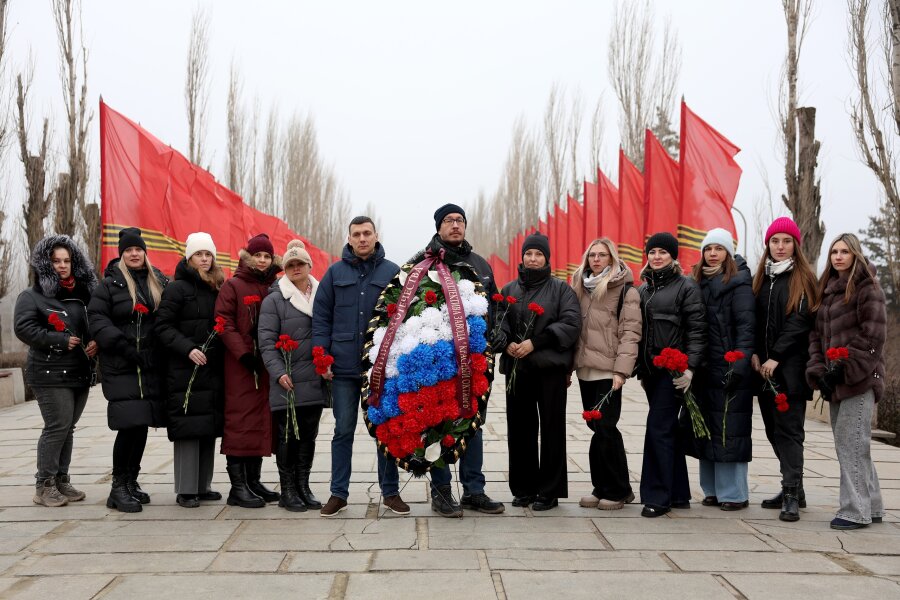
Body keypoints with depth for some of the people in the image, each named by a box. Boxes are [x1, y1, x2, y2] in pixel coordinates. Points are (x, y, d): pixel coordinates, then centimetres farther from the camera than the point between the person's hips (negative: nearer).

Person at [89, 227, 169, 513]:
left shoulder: (160, 282, 13)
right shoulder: (109, 284, 1)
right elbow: (97, 319, -5)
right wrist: (123, 346, -16)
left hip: (152, 366, 4)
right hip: (121, 367, -4)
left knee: (142, 425, 7)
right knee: (130, 424, -11)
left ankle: (131, 481, 21)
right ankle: (118, 487, -1)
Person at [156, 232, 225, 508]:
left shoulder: (217, 288, 14)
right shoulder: (178, 288, -4)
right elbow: (163, 326, -9)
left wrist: (221, 354, 5)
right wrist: (188, 348, -20)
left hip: (213, 369, 6)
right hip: (186, 369, -6)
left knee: (210, 426, 8)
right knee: (189, 428, -6)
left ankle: (203, 485, 17)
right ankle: (185, 490, 1)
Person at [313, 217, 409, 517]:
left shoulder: (392, 272, 4)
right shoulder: (335, 273, 6)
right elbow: (321, 317, 5)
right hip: (344, 367, 1)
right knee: (343, 430, 6)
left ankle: (391, 491, 18)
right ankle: (338, 493, 14)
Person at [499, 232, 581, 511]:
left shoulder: (561, 289, 4)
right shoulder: (508, 290, 14)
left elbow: (571, 324, -7)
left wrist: (535, 343, -14)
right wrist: (507, 343, -12)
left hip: (550, 368, -3)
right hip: (516, 368, 3)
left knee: (552, 429, -1)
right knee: (519, 428, 5)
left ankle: (549, 491, 7)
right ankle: (523, 488, 16)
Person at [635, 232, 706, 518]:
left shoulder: (687, 286, -4)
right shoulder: (644, 288, 16)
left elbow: (697, 330, -10)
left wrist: (690, 367, -18)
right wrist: (640, 369, 16)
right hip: (651, 370, 7)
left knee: (658, 427, -11)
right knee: (668, 430, 11)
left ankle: (657, 496, -4)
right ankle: (678, 494, 19)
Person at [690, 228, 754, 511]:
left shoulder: (739, 282, -5)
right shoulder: (699, 282, 15)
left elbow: (746, 326, -13)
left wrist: (739, 364, -22)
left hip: (729, 367, -7)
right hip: (705, 368, 7)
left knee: (729, 430, -4)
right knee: (706, 430, 9)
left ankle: (734, 493, 3)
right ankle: (713, 489, 17)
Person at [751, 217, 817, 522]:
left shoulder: (803, 279, -1)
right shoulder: (762, 278, 15)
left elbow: (799, 322, -9)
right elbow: (754, 318, 12)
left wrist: (775, 357, -15)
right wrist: (755, 353, -3)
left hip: (791, 366, -5)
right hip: (763, 367, 6)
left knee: (788, 429, -9)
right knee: (774, 430, 8)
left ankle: (792, 495, -8)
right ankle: (793, 489, 18)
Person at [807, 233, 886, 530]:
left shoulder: (867, 287, -5)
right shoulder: (827, 289, 17)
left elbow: (873, 335, -11)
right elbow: (817, 334, 15)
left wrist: (844, 369, -14)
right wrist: (818, 369, 1)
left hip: (859, 378, -8)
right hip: (835, 382, 8)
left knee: (850, 442, -10)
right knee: (848, 443, 10)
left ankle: (856, 511, -5)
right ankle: (871, 506, 20)